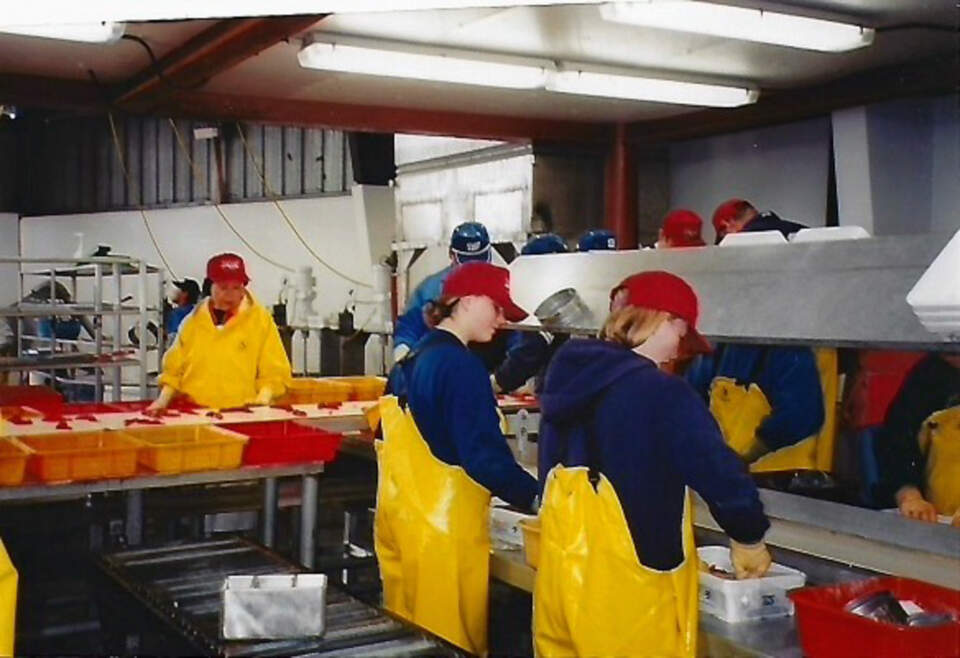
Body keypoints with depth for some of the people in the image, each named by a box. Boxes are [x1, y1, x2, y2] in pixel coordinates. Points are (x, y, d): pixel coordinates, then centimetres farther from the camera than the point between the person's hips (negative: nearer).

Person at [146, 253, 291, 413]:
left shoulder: (260, 319, 3)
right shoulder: (193, 320, 12)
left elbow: (274, 371, 3)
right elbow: (174, 368, 18)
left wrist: (263, 399, -11)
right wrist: (163, 399, 6)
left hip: (241, 413, -2)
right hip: (193, 413, 2)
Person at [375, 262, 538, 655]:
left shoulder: (420, 356, 12)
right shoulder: (460, 364, -16)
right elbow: (483, 454, -22)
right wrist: (533, 495, -14)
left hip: (406, 511, 9)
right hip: (441, 521, -9)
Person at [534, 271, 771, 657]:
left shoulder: (568, 375, 5)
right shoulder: (663, 395, -17)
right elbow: (721, 476, -17)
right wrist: (748, 539, 1)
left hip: (561, 574, 7)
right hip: (624, 588, -7)